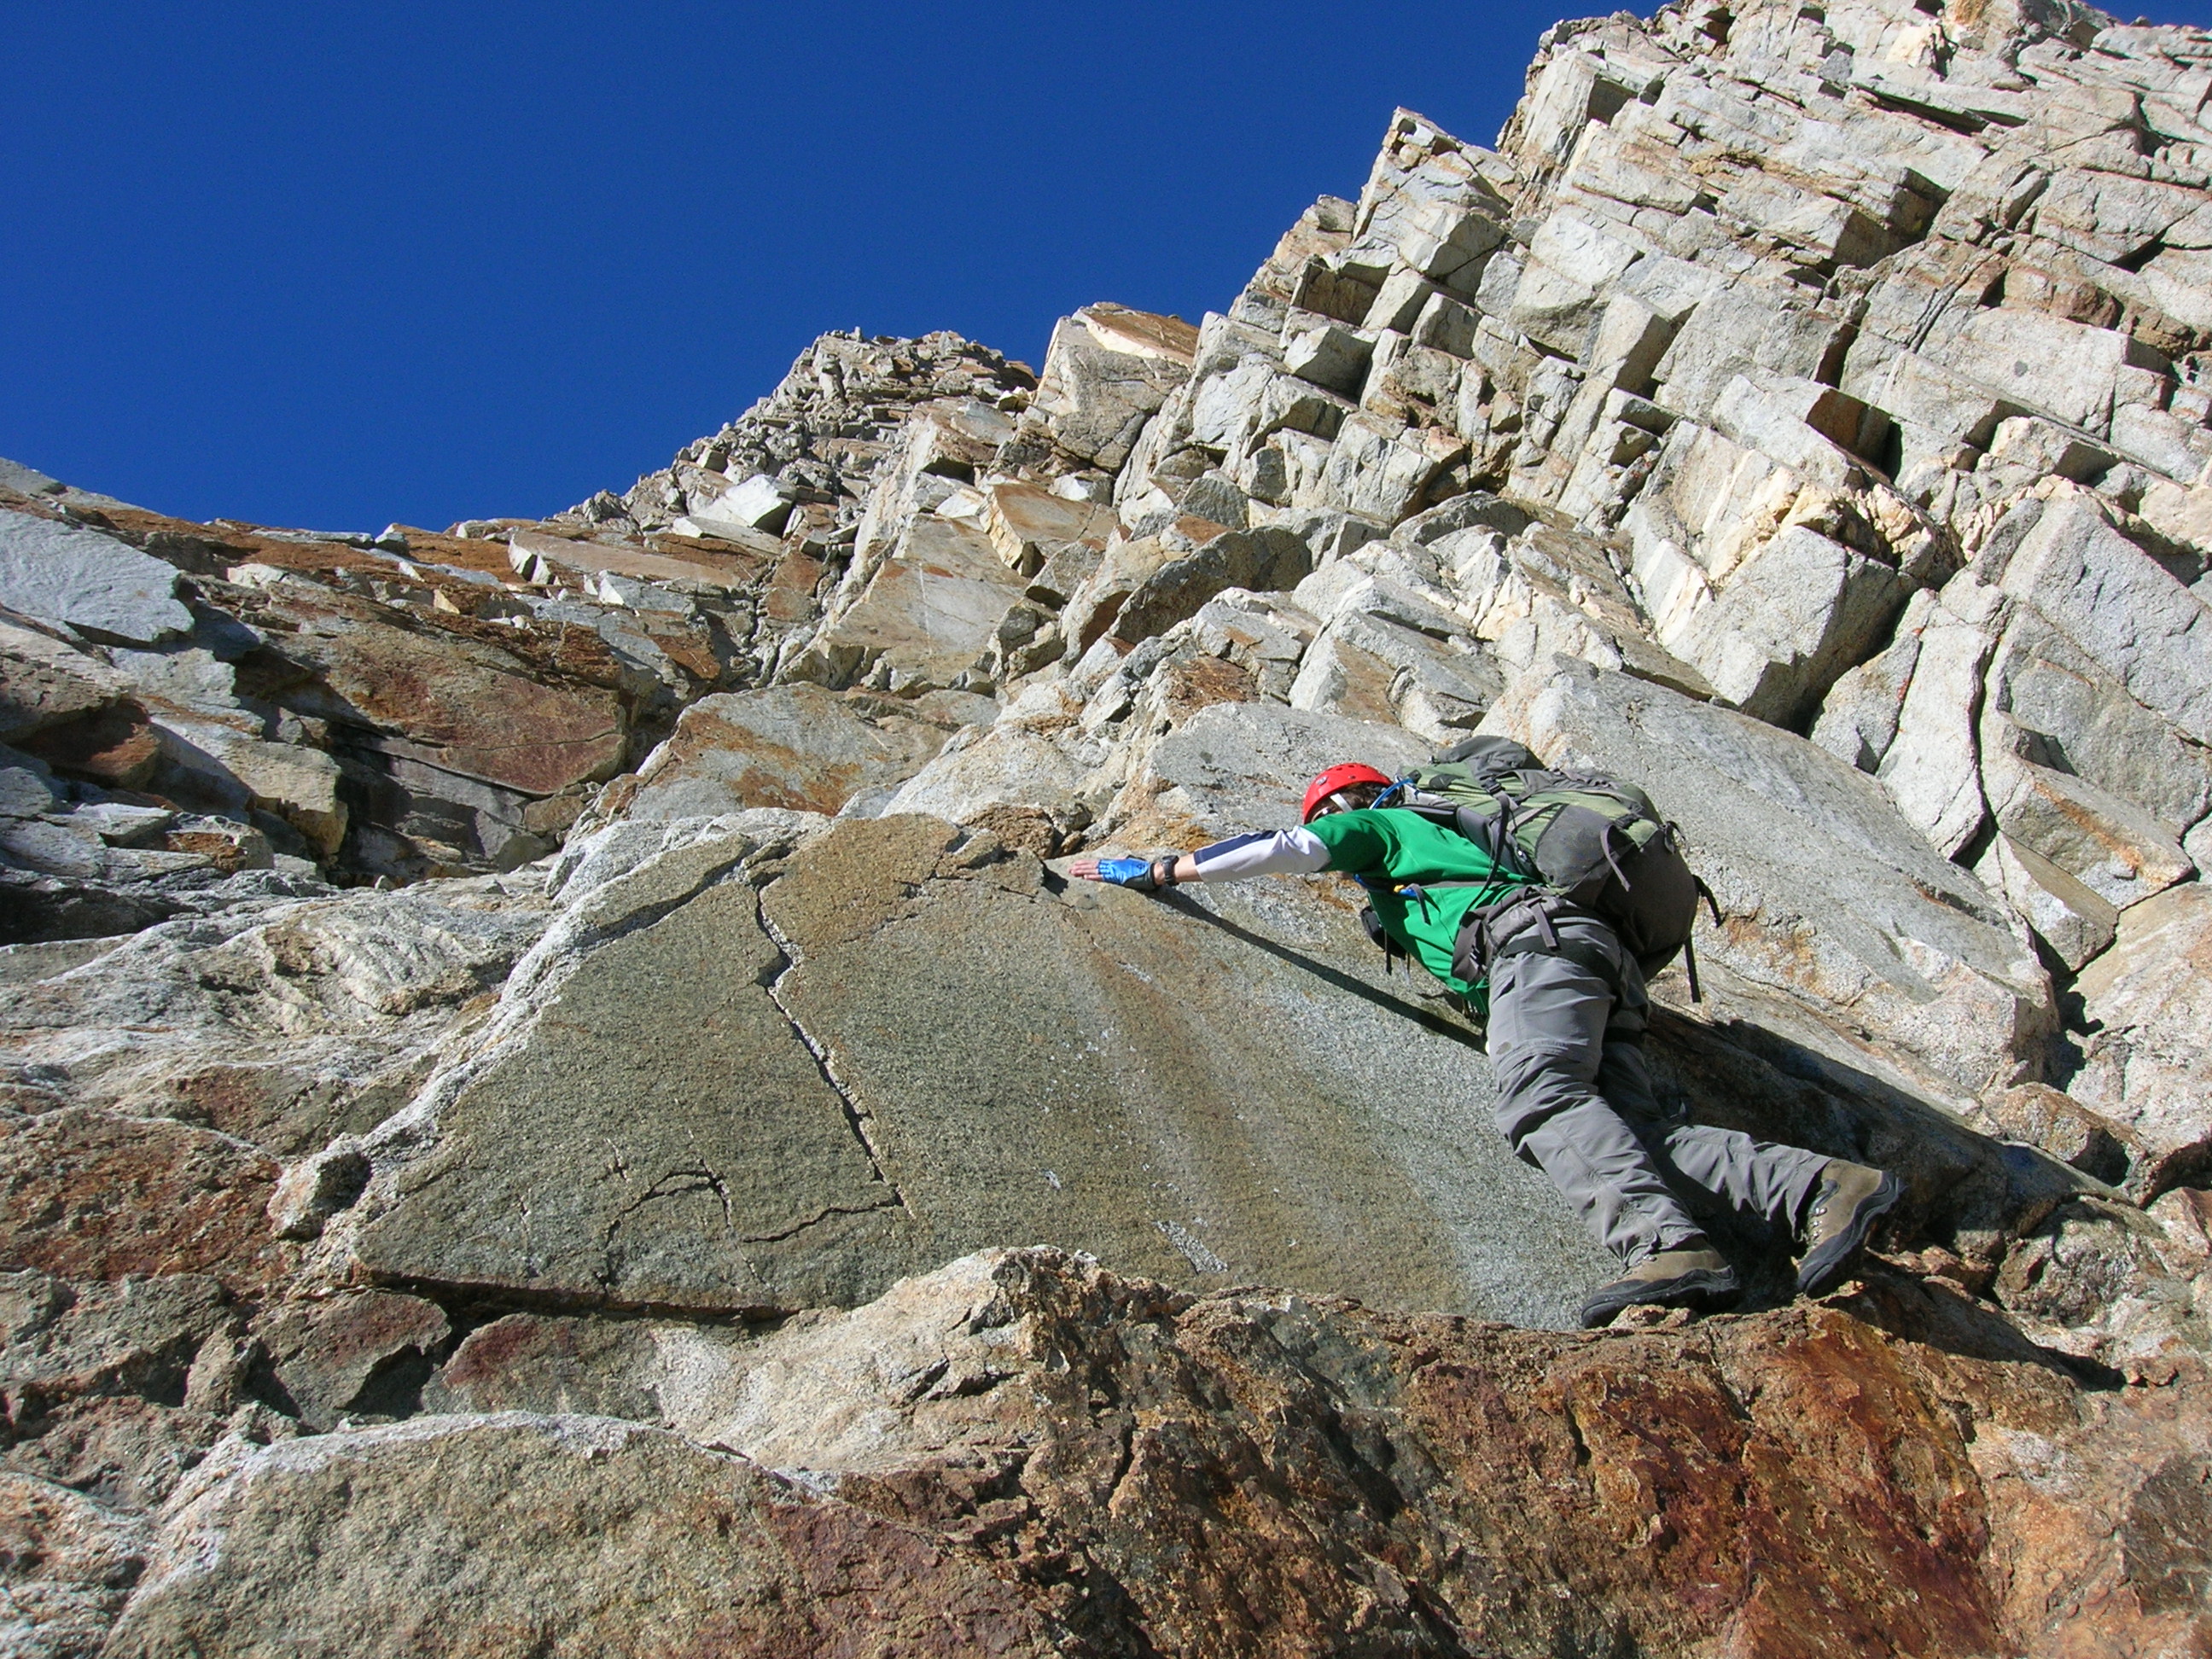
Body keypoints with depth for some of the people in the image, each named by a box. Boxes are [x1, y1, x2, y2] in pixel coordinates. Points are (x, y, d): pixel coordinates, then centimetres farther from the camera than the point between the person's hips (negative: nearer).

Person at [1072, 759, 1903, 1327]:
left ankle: (1664, 1244, -50)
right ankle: (1828, 1189, -27)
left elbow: (1281, 851, 13)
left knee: (1541, 1101, -28)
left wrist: (1156, 869, 19)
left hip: (1537, 940, -8)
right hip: (1602, 971, 8)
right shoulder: (1436, 841, 41)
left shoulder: (1383, 825, 19)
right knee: (1634, 1130, -12)